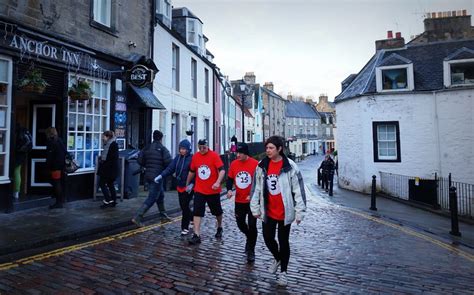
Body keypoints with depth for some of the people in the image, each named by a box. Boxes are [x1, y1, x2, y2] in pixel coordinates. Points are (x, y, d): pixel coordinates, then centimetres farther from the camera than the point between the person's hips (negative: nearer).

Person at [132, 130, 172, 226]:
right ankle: (137, 217, -8)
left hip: (148, 175, 8)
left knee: (160, 196, 20)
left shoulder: (147, 148, 8)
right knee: (152, 198, -2)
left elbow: (140, 161, 3)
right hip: (157, 176, -7)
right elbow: (168, 162, -19)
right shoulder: (162, 148, -10)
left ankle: (163, 216, 29)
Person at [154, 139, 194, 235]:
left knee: (185, 206, -4)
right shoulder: (177, 157, 6)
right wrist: (161, 176, -10)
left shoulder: (192, 158, -13)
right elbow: (170, 168, 1)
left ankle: (185, 227, 11)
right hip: (180, 186, 7)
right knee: (183, 206, 14)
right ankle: (193, 218, 38)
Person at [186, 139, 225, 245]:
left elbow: (222, 170, -20)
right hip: (199, 191, 3)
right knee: (197, 212, -6)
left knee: (217, 211, 16)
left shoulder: (214, 155, -12)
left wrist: (218, 182, -34)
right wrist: (187, 184, 22)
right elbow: (191, 172, 15)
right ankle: (196, 235, -1)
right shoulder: (195, 156, 2)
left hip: (213, 191, -2)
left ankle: (219, 228, 41)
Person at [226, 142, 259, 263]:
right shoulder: (234, 164, -2)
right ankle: (250, 238, 46)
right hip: (239, 200, 4)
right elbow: (230, 179, 8)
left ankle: (251, 251, 18)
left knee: (252, 225, 1)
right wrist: (229, 189, -11)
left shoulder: (255, 164, -14)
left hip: (252, 201, -4)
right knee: (240, 223, 15)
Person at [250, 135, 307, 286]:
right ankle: (277, 258, 44)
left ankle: (283, 272, 32)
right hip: (268, 211, 4)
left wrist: (299, 212, -10)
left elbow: (298, 190, -11)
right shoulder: (261, 166, -1)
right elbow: (256, 188, 5)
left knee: (283, 241, 10)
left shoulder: (290, 167, -13)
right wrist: (255, 208, 6)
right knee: (268, 238, 11)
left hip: (285, 212, -3)